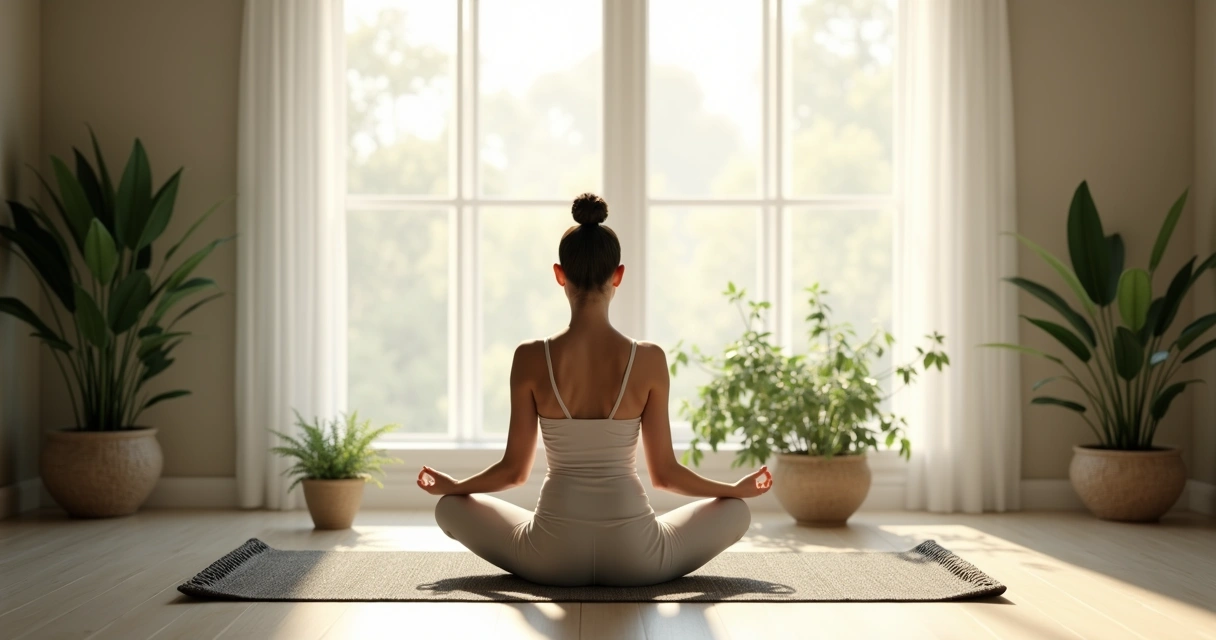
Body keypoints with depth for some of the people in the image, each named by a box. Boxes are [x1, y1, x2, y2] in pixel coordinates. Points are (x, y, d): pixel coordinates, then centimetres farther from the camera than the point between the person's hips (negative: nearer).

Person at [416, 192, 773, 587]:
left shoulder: (531, 358, -8)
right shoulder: (649, 360, -8)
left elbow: (514, 470, 0)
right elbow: (664, 473, 0)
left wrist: (452, 485, 21)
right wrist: (739, 488, 17)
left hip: (552, 557, 0)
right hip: (633, 558, 0)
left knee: (451, 506, 27)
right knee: (736, 511, 27)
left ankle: (571, 565, 19)